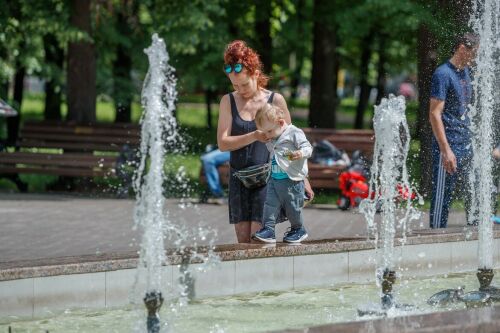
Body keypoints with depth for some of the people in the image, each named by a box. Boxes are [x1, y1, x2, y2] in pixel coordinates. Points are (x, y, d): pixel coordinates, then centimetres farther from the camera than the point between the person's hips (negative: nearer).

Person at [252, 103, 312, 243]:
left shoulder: (294, 133, -10)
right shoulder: (272, 140, 14)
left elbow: (307, 147, -15)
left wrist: (300, 153, -32)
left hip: (292, 180, -7)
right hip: (274, 179, 7)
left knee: (293, 208, 3)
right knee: (270, 204, -3)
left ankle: (298, 230, 22)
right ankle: (268, 229, -2)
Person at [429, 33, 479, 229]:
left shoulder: (465, 72, 15)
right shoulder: (443, 74, -12)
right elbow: (435, 114, -17)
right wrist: (446, 150, -22)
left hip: (466, 146, 8)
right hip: (449, 148, -8)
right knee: (442, 198, -4)